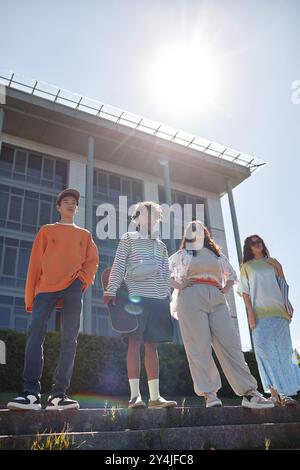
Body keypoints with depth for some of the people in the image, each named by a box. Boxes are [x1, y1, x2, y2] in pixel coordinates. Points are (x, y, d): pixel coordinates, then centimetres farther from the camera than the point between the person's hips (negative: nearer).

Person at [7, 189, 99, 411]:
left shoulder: (85, 235, 22)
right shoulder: (46, 231, 18)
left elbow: (92, 261, 13)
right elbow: (35, 263, 11)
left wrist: (83, 282, -7)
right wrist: (30, 297, 4)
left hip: (72, 289, 1)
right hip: (46, 287, -1)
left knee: (69, 340, -5)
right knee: (35, 334, -17)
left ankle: (58, 395, -2)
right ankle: (31, 393, -17)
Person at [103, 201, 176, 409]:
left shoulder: (161, 245, 23)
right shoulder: (128, 239, 10)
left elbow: (166, 274, 19)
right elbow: (118, 266, 1)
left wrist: (167, 297, 9)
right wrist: (111, 290, -10)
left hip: (158, 299, 4)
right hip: (135, 296, -4)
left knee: (152, 345, 3)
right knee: (135, 342, -7)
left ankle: (155, 396, 4)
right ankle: (135, 395, -5)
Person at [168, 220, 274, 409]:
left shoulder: (217, 254, 26)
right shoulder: (180, 255, 19)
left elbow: (232, 275, 35)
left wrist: (226, 289, 16)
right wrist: (178, 285, 0)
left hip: (216, 299, 2)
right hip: (191, 298, -2)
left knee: (231, 343, -7)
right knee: (199, 347, -9)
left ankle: (249, 392, -8)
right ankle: (209, 394, -6)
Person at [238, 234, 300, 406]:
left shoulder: (272, 262, 17)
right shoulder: (247, 266, 10)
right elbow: (245, 291, 4)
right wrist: (250, 312, -8)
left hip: (279, 311, 3)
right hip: (260, 313, -2)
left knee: (283, 351, 0)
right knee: (267, 352, -6)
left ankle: (285, 393, 4)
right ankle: (275, 393, -5)